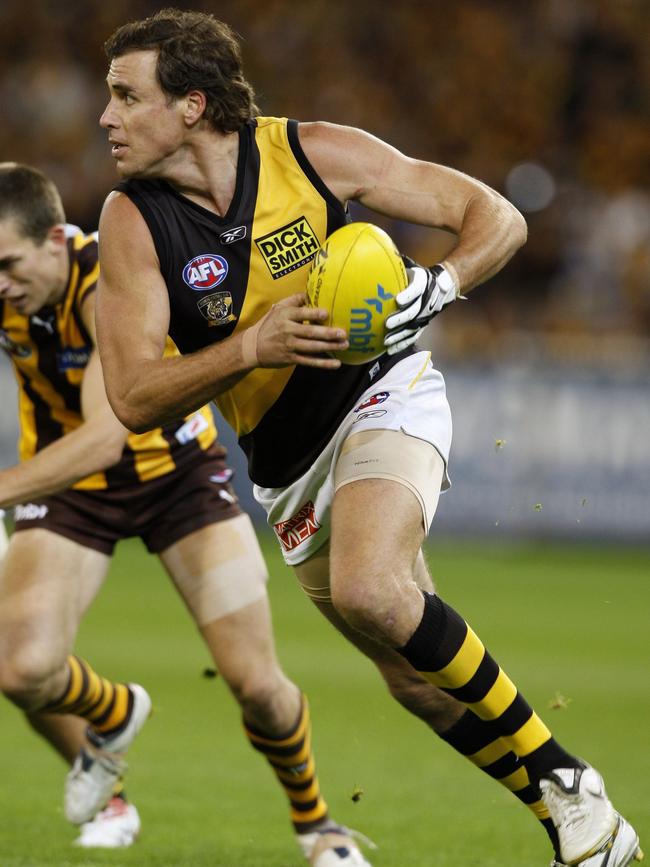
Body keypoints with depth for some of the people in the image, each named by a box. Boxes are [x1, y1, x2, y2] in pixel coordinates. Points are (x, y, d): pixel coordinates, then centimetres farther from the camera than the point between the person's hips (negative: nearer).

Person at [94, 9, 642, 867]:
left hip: (385, 392, -4)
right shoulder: (133, 221, -11)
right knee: (422, 681, 7)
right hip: (287, 463, 4)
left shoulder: (314, 154, -15)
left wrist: (437, 287, -29)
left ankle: (563, 781, -18)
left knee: (368, 591, -32)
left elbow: (496, 218, -8)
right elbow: (132, 397, -17)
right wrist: (252, 348, -32)